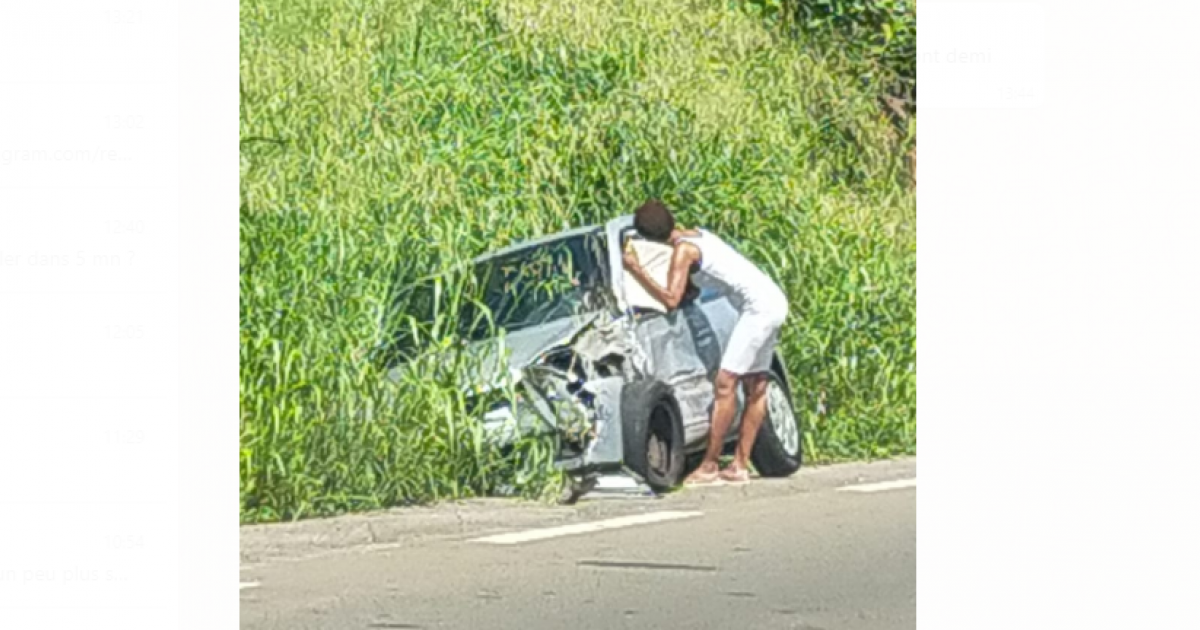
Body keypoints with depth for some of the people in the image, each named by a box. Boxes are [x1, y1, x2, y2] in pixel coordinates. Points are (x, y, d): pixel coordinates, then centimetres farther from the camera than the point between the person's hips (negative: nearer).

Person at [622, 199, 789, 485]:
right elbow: (691, 289, 24)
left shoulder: (683, 250, -13)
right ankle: (740, 465, 12)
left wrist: (636, 270, -18)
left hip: (758, 307, -10)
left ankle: (709, 465, -9)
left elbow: (671, 299, -21)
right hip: (773, 301, 10)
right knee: (755, 386, 9)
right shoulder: (696, 235, 15)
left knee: (725, 383, -9)